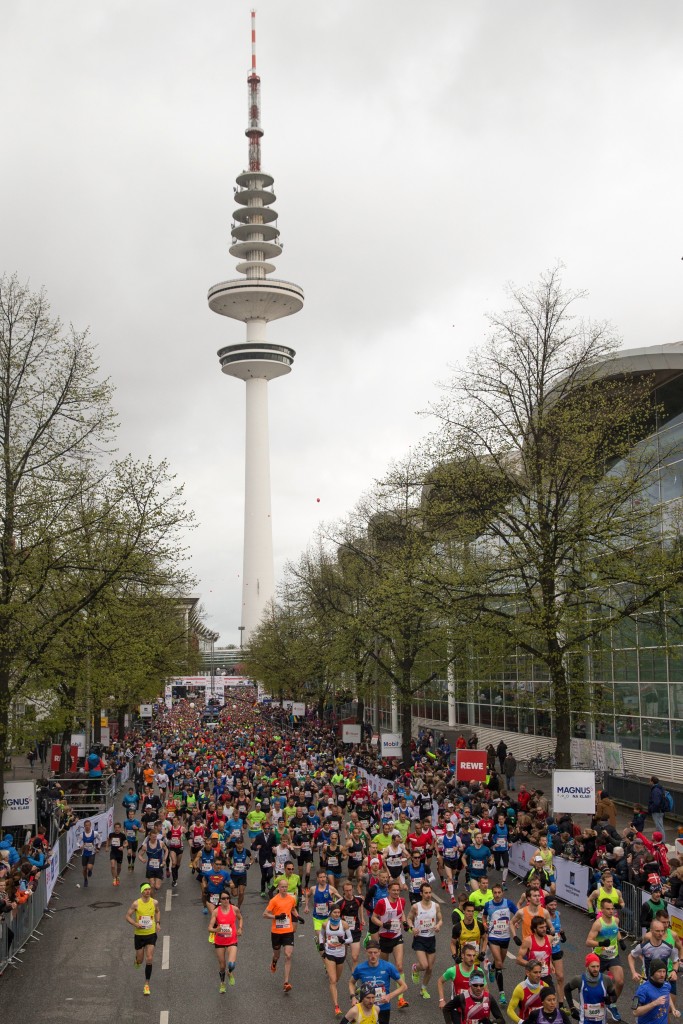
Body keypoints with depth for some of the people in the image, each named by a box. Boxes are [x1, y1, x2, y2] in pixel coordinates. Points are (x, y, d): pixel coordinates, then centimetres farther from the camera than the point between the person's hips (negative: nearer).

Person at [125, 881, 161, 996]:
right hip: (139, 935, -1)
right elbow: (128, 916, -6)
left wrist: (158, 923, 3)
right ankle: (137, 958, 47)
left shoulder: (154, 902, -4)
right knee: (140, 960, 9)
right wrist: (135, 924, -21)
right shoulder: (136, 903, -12)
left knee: (149, 960, -7)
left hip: (151, 934, 1)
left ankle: (147, 984, 4)